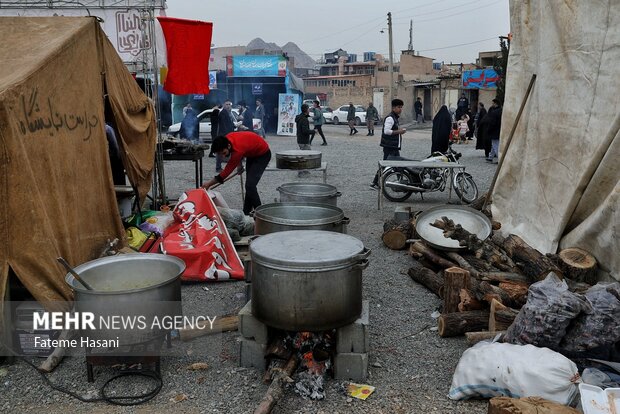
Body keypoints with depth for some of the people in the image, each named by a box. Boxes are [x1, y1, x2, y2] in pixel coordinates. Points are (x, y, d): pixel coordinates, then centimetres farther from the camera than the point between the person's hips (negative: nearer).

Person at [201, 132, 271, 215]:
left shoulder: (237, 150, -39)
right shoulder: (227, 139, -17)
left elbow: (227, 171, -32)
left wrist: (209, 183, -27)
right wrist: (239, 164, 7)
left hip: (263, 154, -9)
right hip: (252, 153, 9)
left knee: (250, 185, -20)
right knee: (248, 184, 13)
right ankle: (246, 212, 23)